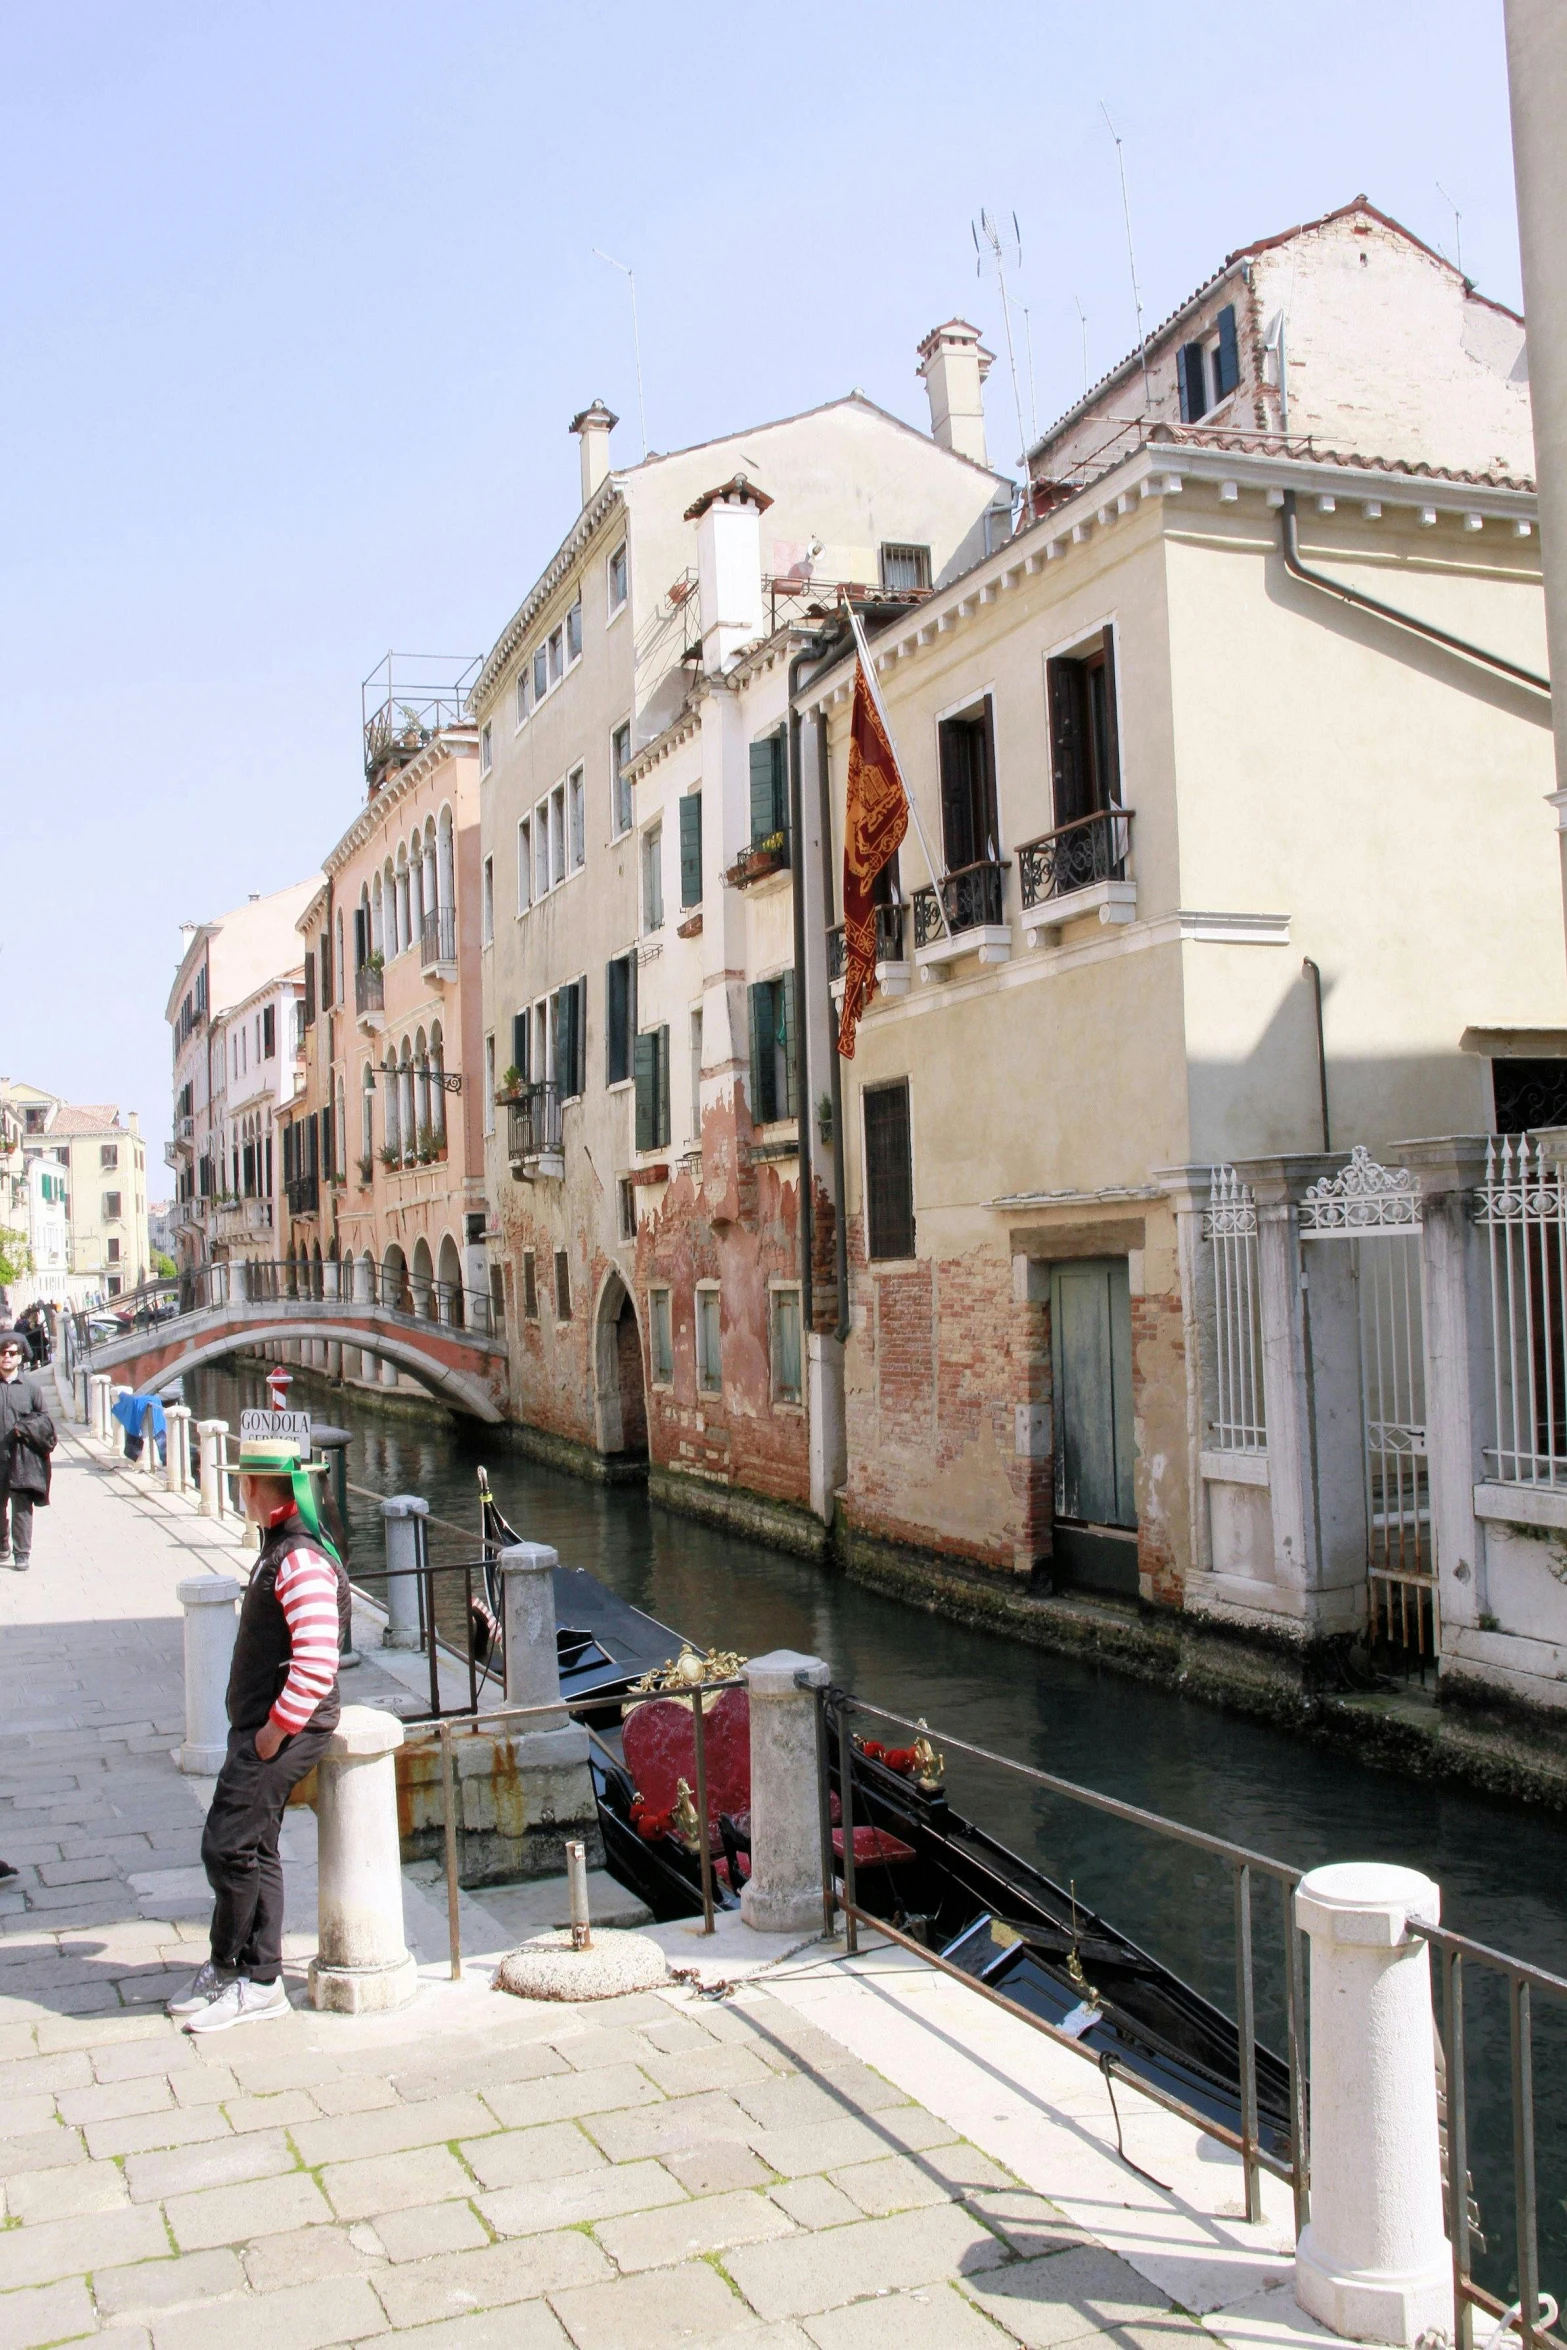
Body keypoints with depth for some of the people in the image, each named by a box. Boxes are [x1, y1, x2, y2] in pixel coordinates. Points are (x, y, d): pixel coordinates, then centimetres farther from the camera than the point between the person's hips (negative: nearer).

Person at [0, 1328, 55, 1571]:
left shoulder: (31, 1384, 1)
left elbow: (43, 1416, 6)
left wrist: (24, 1427, -10)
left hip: (22, 1458, -2)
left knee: (22, 1508, -1)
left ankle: (22, 1554, 7)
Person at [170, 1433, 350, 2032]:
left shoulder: (301, 1561, -21)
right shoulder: (281, 1547, 13)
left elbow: (316, 1662, -27)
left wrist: (275, 1729, -20)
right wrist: (257, 1728, 18)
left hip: (285, 1729, -10)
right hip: (262, 1724, 10)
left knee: (229, 1845, -5)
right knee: (253, 1847, 13)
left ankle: (229, 1972, 12)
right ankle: (259, 1981, 22)